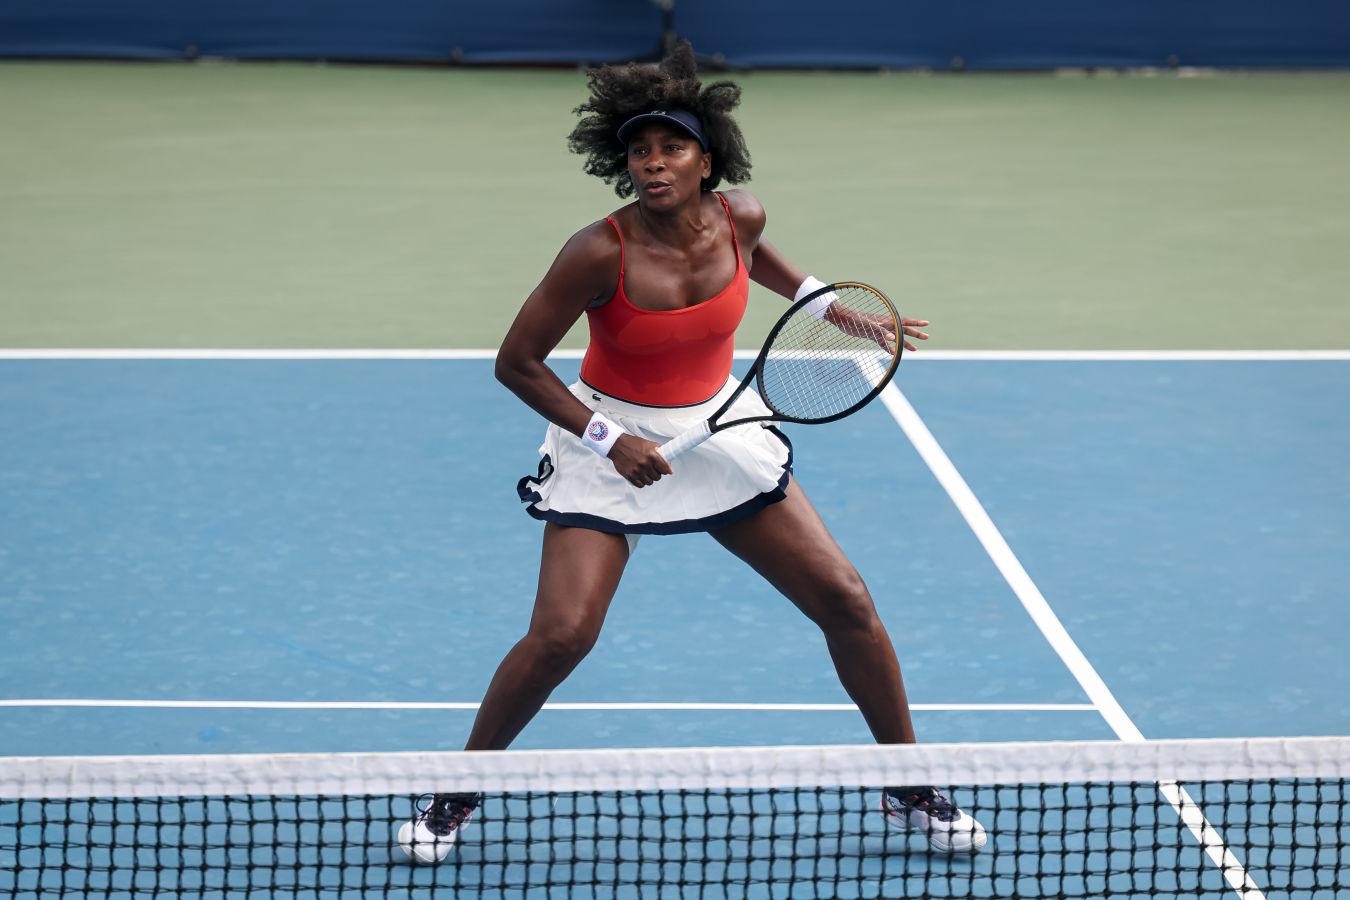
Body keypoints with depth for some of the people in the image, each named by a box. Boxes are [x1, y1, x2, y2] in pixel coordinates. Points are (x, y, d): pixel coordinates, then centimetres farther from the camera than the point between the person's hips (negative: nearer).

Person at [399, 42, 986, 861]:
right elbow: (518, 363, -16)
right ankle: (457, 795, 6)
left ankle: (910, 790, 18)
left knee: (847, 602, 0)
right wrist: (610, 440, -21)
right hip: (611, 442, -4)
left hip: (721, 430, 4)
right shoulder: (601, 253, -25)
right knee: (560, 637, -17)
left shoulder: (740, 218, -11)